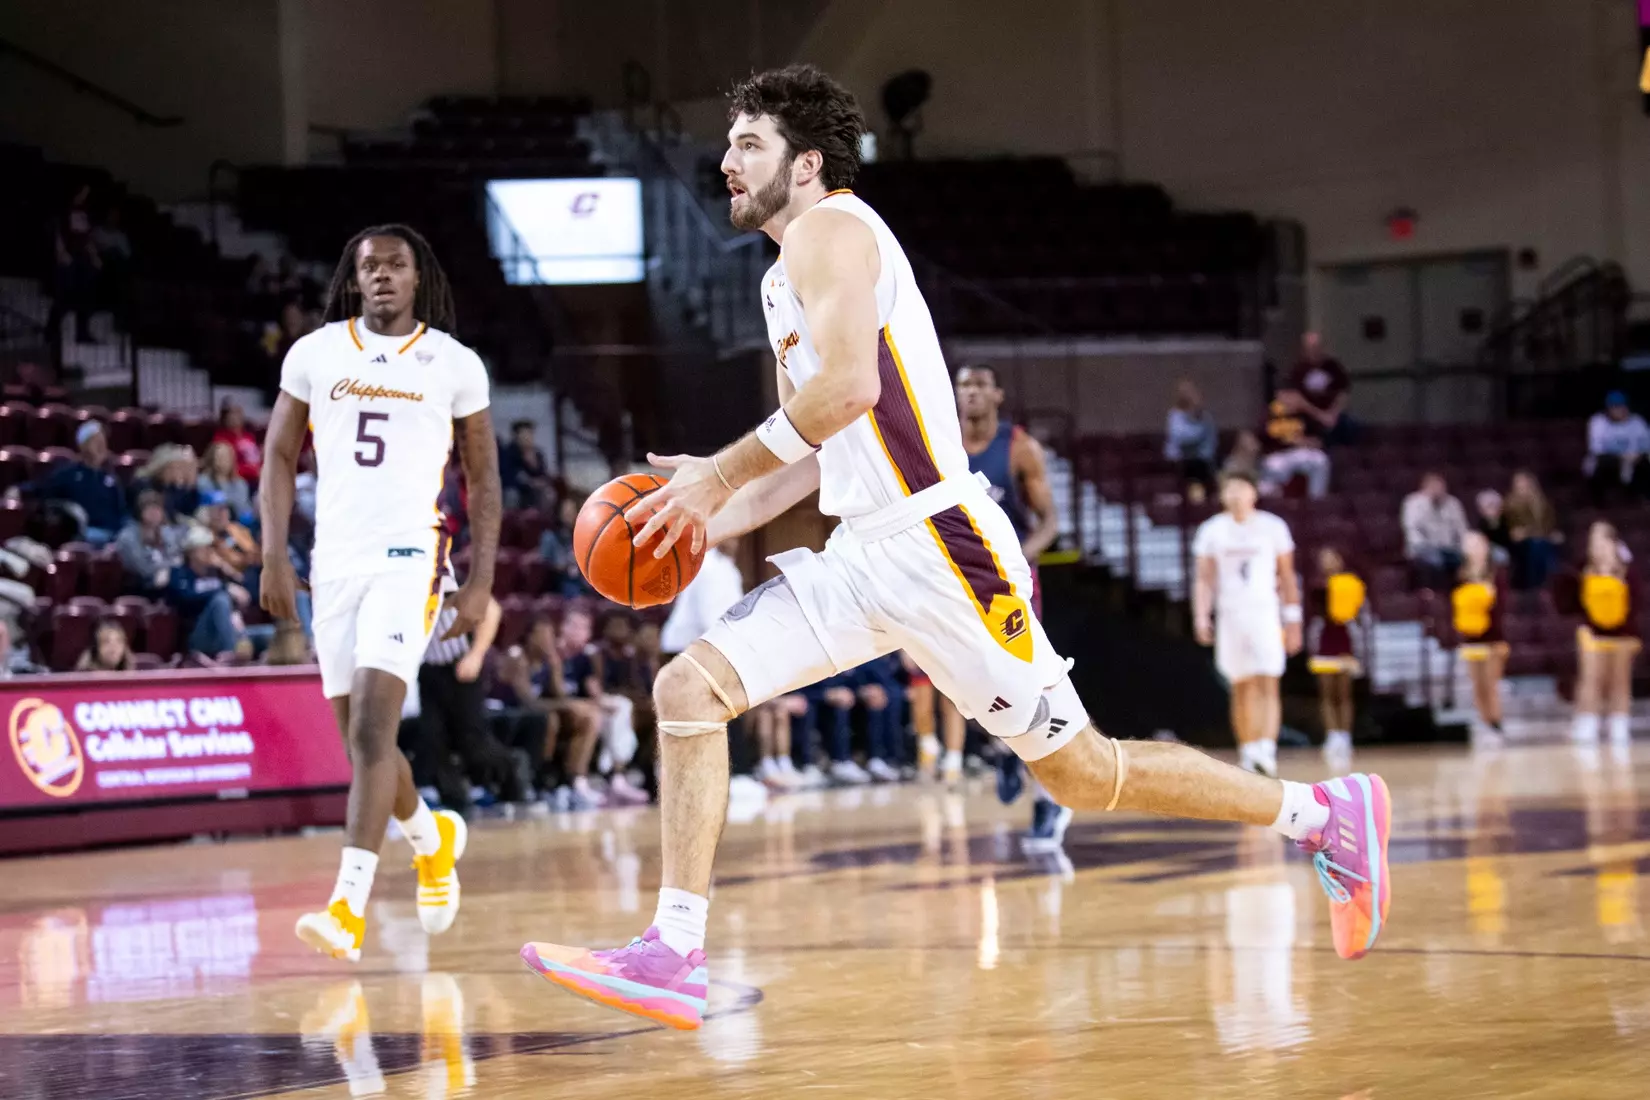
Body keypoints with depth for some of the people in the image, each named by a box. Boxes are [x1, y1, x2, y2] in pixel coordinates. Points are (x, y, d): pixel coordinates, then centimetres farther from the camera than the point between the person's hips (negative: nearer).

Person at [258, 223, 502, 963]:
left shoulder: (455, 365, 3)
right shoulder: (314, 353, 7)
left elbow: (483, 480, 9)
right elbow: (280, 458, 11)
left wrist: (482, 581, 2)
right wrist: (274, 556, 0)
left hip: (409, 558, -4)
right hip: (335, 562, 4)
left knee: (371, 723, -19)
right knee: (360, 735, 11)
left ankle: (349, 907, -23)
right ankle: (431, 839, 41)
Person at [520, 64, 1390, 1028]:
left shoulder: (831, 229, -8)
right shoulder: (791, 276, 21)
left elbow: (848, 384, -24)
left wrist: (723, 473, -17)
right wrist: (716, 522, 13)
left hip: (935, 548, -9)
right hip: (862, 553, 9)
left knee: (1084, 775, -2)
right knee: (689, 690, -4)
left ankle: (1327, 815, 13)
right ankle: (672, 957, -8)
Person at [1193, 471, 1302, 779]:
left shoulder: (1272, 527, 4)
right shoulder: (1211, 531, 7)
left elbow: (1287, 576, 8)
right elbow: (1204, 579, 7)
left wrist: (1293, 619, 4)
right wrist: (1201, 616, -6)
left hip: (1265, 614, -2)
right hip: (1230, 615, 2)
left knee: (1267, 684, -15)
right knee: (1241, 689, 6)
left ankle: (1267, 750, -25)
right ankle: (1247, 753, 14)